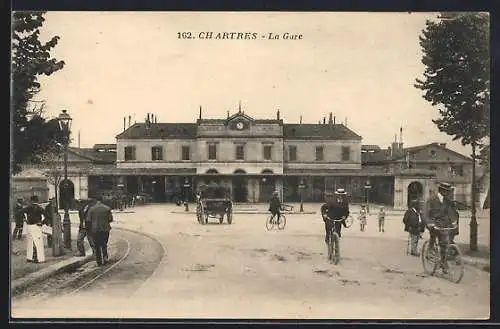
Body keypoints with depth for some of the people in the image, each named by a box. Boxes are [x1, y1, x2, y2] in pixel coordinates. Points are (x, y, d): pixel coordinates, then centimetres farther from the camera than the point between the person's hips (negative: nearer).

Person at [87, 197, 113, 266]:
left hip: (95, 230, -1)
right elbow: (110, 219, 2)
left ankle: (99, 261, 8)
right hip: (105, 229, 1)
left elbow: (88, 220, -3)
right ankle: (105, 256, -3)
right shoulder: (107, 208, 3)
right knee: (104, 244, 16)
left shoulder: (91, 209, 1)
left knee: (97, 245, 8)